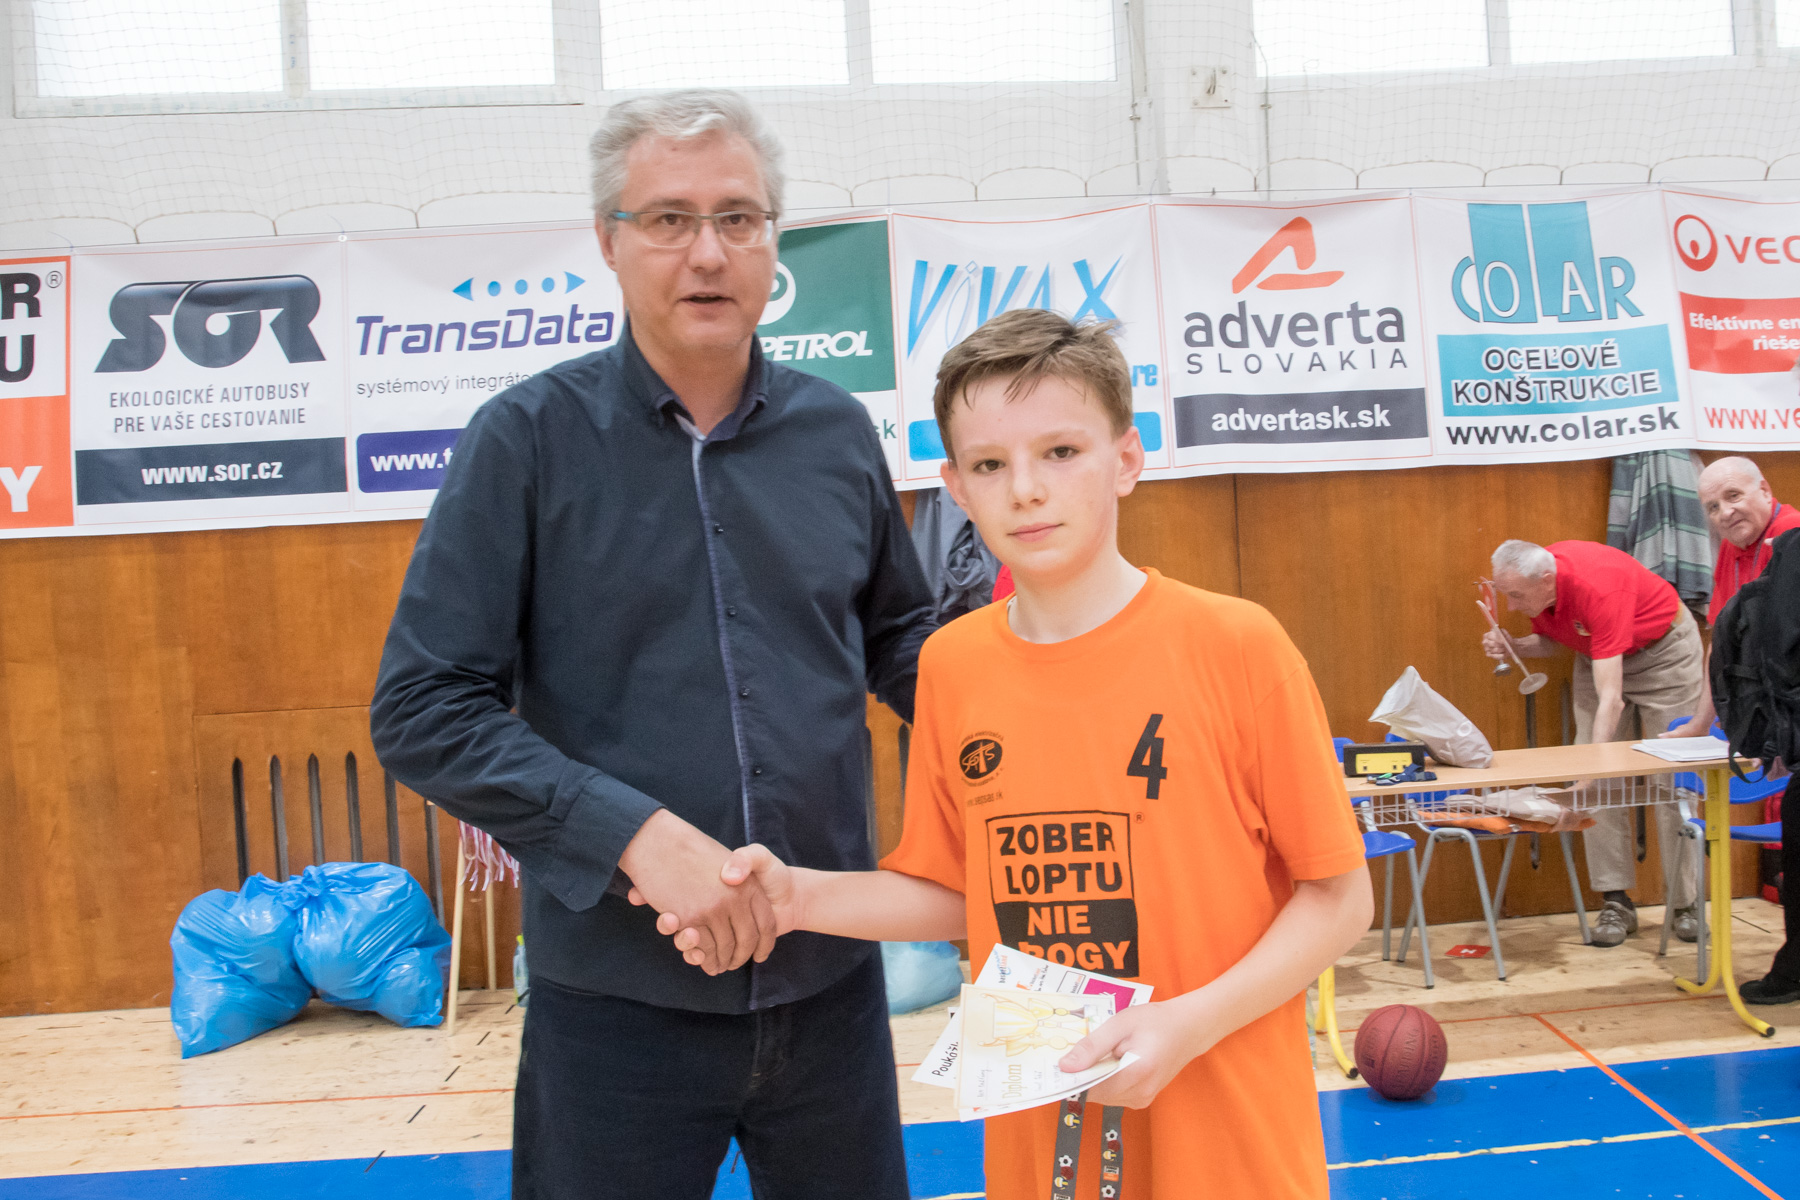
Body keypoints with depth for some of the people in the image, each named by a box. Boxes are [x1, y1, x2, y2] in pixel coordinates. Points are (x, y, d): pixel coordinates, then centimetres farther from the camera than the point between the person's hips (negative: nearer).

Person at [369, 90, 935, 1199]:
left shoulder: (836, 431, 3)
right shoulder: (529, 438, -7)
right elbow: (423, 710, -10)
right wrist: (636, 832, -21)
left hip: (831, 982, 4)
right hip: (617, 996, -3)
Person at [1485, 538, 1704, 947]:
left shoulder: (1597, 587, -41)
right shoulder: (1531, 583, -20)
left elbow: (1610, 699, -43)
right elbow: (1551, 642, 2)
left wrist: (1588, 773, -47)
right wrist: (1511, 646, -21)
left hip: (1664, 649, -6)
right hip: (1598, 654, 6)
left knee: (1672, 780, -4)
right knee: (1600, 780, -4)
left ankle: (1684, 902, 8)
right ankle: (1615, 901, -1)